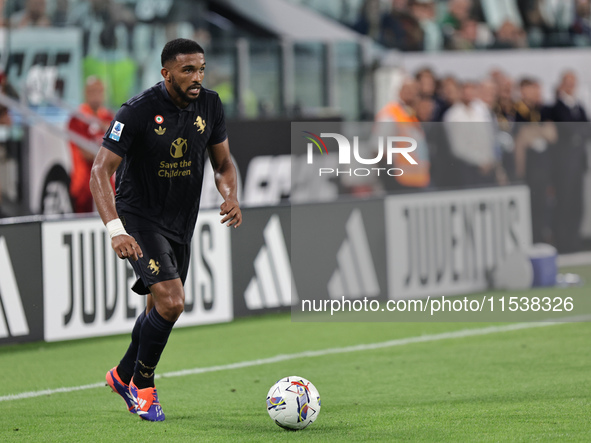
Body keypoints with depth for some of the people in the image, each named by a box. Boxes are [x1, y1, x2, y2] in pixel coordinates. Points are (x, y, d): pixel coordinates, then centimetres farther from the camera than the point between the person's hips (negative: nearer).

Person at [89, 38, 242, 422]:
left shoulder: (210, 106, -4)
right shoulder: (138, 112, -22)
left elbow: (223, 163, 8)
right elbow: (101, 170, -23)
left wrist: (231, 197, -14)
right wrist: (116, 230, -35)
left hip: (182, 223, 7)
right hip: (140, 218, -6)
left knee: (162, 308, 17)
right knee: (171, 302, -20)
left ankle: (124, 375, 41)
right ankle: (142, 385, 0)